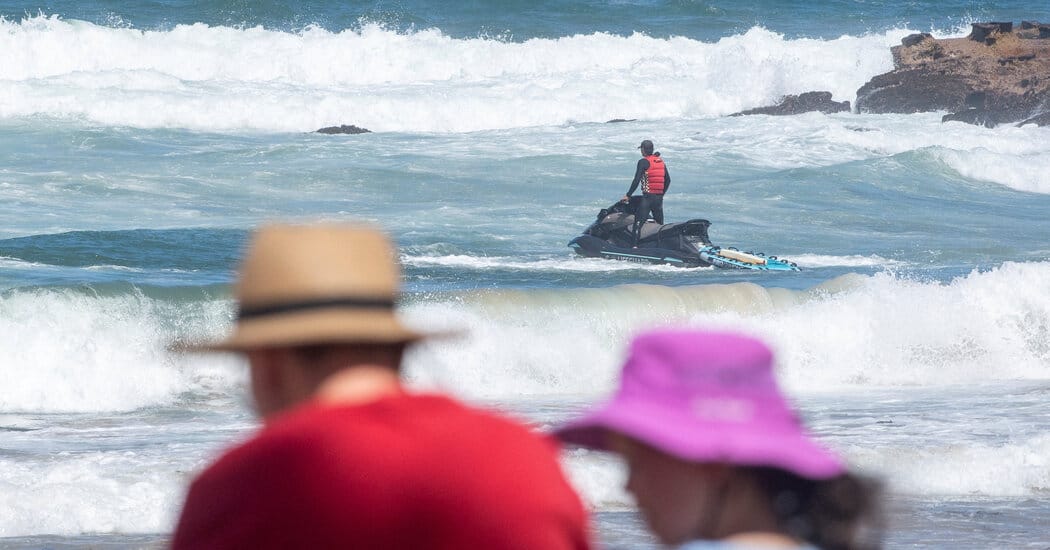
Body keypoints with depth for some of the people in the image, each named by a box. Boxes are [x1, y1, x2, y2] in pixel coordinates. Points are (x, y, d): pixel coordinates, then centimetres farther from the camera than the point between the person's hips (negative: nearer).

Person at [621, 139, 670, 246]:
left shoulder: (643, 162, -7)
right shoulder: (661, 162, 14)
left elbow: (636, 180, -12)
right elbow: (667, 180, 18)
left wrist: (628, 195, -8)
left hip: (647, 197, -7)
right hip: (659, 197, 7)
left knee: (638, 223, -10)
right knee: (660, 224, 14)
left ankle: (634, 245, -21)